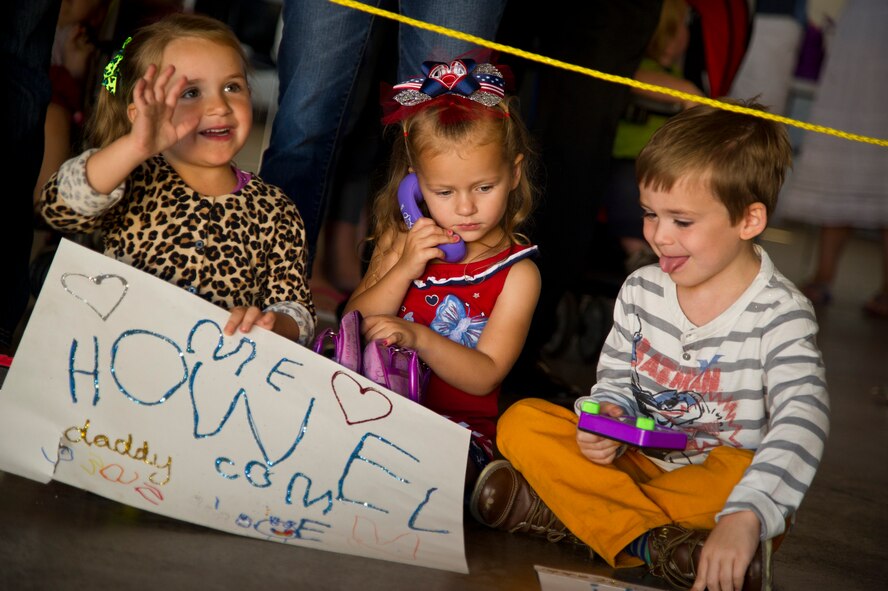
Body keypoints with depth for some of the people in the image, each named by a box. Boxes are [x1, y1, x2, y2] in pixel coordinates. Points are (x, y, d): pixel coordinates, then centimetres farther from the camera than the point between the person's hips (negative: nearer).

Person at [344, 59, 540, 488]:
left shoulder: (516, 272, -3)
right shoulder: (402, 241, 9)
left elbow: (485, 376, -10)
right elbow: (354, 329, 2)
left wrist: (419, 337, -27)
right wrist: (404, 269, -12)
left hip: (459, 425, -2)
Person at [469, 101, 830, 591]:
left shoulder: (780, 315, -15)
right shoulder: (641, 290, 2)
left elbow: (802, 422, -29)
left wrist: (743, 519, -45)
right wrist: (607, 417, -15)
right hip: (638, 457, 5)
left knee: (743, 478, -39)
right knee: (521, 422, -14)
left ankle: (558, 509, -27)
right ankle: (651, 543, -28)